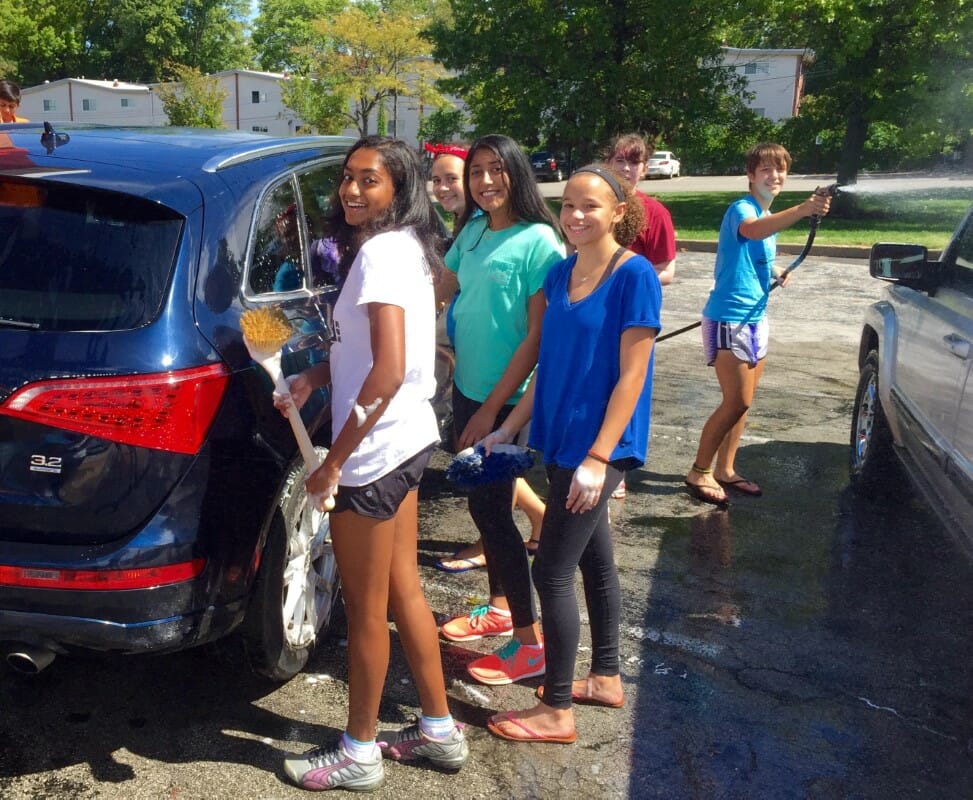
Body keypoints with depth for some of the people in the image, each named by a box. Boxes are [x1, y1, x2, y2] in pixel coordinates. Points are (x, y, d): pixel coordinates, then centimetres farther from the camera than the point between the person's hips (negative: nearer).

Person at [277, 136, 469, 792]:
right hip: (409, 440, 10)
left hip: (376, 450, -10)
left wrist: (334, 462, -21)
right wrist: (314, 378, 4)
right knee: (403, 590, 19)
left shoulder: (379, 252, -19)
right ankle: (439, 731, 33)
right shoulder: (406, 246, 10)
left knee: (365, 608, 6)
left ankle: (358, 754, 25)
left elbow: (389, 371, -27)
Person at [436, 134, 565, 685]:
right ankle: (500, 609, 33)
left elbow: (538, 335, -18)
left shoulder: (539, 241, -15)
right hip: (468, 390, 7)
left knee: (492, 509, -4)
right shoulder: (473, 231, 7)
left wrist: (492, 408, -18)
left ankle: (533, 640, 8)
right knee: (484, 502, 16)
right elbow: (441, 290, 18)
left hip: (506, 400, -7)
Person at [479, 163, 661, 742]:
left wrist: (598, 457, -21)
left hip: (599, 446, -7)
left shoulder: (635, 276, -14)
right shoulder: (560, 273, 7)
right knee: (594, 560, 18)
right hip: (562, 439, 7)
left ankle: (556, 711, 11)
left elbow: (631, 375, -17)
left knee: (552, 572, -3)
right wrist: (510, 429, 11)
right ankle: (606, 678, 35)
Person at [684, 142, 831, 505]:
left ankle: (725, 470, 25)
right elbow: (752, 230, -42)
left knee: (743, 401, 13)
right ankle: (699, 473, 5)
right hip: (728, 318, -9)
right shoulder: (741, 209, -16)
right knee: (737, 402, -9)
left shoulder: (770, 216, 12)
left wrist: (776, 271, 11)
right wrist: (803, 209, -56)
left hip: (755, 317, 9)